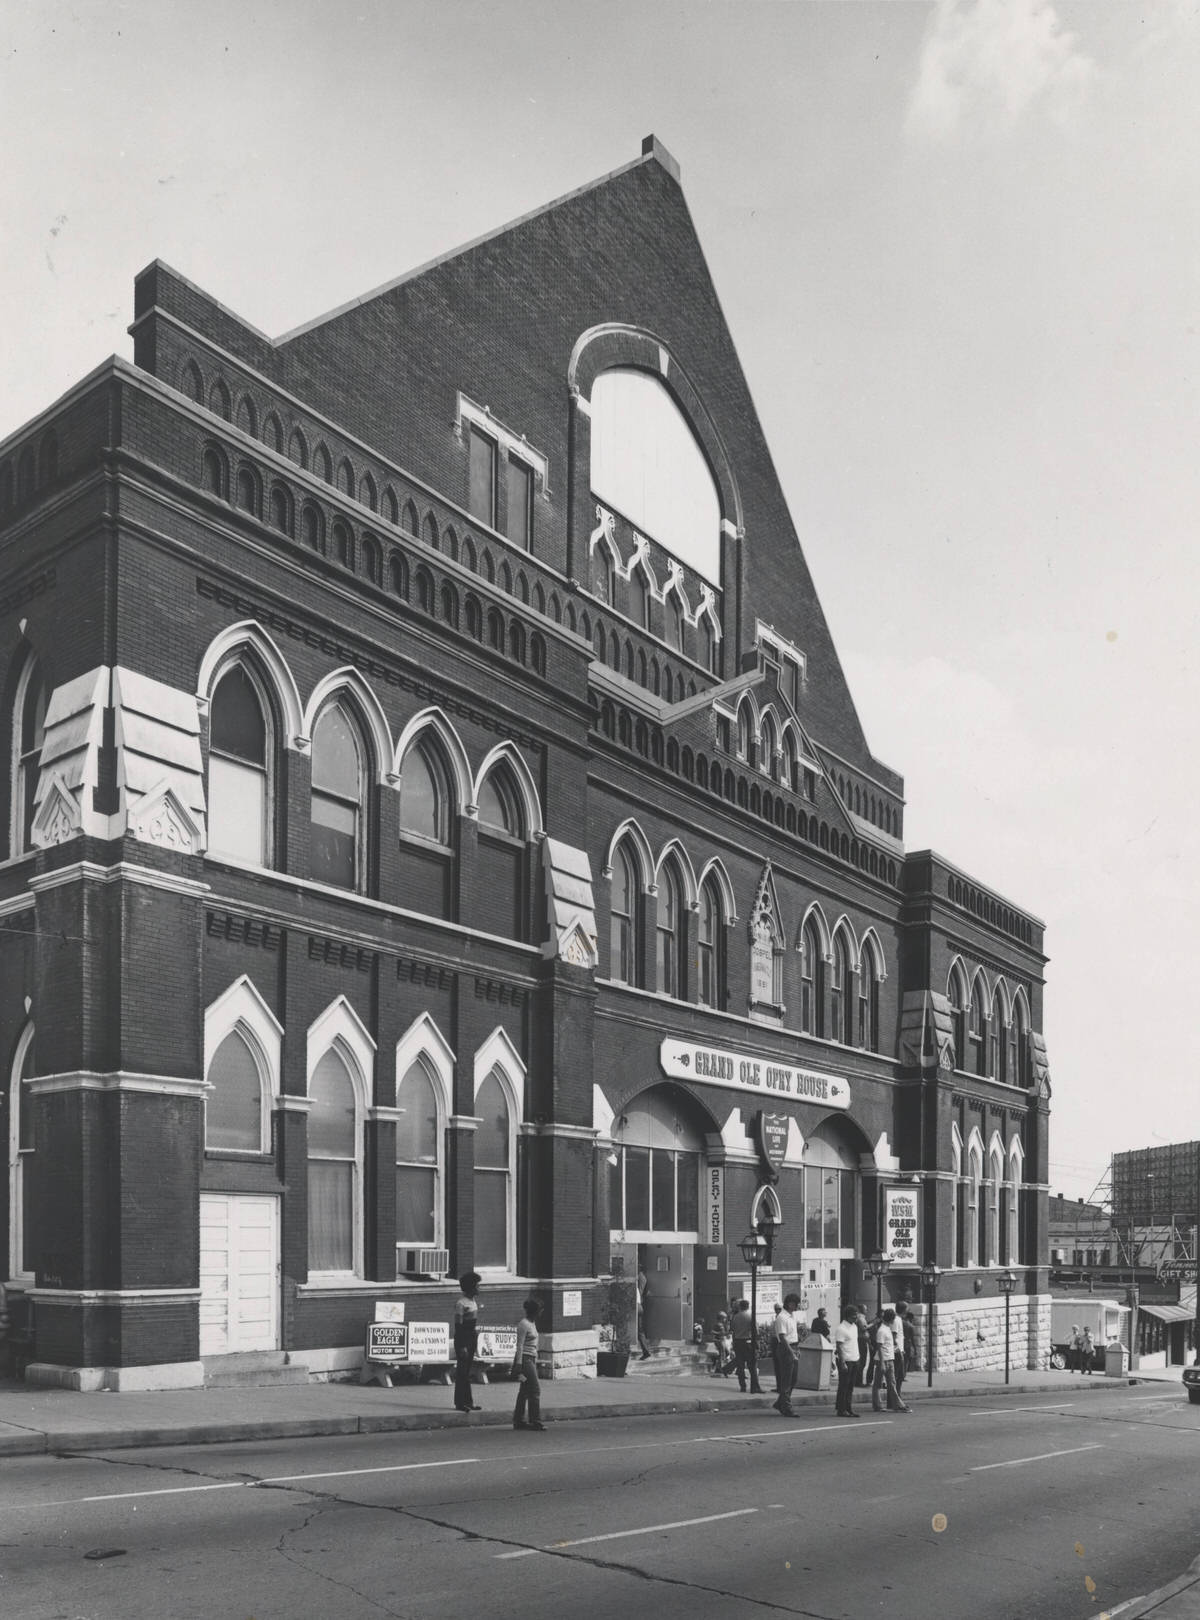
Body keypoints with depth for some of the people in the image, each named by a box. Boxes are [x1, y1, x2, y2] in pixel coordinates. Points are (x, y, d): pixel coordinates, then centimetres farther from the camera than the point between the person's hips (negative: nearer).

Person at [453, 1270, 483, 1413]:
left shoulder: (473, 1300, 12)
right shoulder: (461, 1303, -15)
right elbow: (458, 1325, -17)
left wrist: (475, 1341, 18)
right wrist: (462, 1346, -19)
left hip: (472, 1339, 8)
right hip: (463, 1339, -8)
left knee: (467, 1371, 12)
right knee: (462, 1372, -4)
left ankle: (467, 1402, 16)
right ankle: (460, 1403, 0)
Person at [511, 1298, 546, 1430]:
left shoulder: (532, 1323, 14)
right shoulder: (523, 1324, -14)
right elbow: (520, 1346, -17)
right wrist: (519, 1366, -19)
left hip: (531, 1359, 9)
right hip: (525, 1359, -9)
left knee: (524, 1391, 10)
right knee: (535, 1390, -8)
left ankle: (518, 1421, 14)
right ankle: (536, 1422, -5)